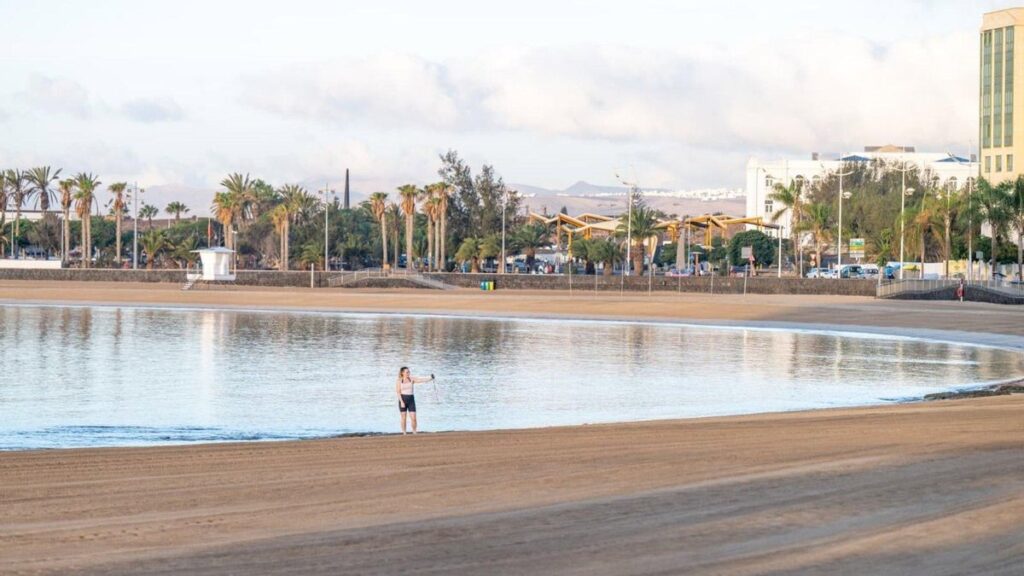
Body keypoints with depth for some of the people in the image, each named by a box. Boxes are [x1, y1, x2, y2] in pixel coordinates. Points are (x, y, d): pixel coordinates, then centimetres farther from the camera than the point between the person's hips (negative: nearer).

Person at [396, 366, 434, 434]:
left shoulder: (412, 379, 1)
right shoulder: (399, 381, -3)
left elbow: (421, 380, -11)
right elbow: (398, 392, -6)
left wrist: (430, 379, -27)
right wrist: (402, 402, -15)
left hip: (411, 399, 2)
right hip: (403, 399, -2)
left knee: (413, 418, -4)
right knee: (403, 418, 3)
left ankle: (414, 433, 7)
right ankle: (404, 434, 10)